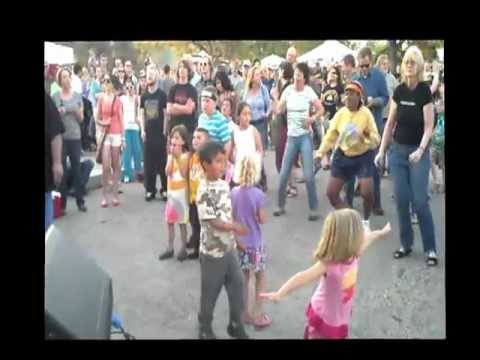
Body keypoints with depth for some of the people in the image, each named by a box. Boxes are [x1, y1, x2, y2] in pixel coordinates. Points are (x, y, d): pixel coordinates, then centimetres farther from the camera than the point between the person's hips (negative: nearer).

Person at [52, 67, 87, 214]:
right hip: (60, 137, -1)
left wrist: (77, 111, -11)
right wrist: (58, 112, -14)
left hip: (75, 137, 1)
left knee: (77, 169, 5)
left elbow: (81, 119, 8)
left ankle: (80, 201, 13)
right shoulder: (55, 97, 1)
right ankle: (62, 203, 7)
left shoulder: (77, 96, 6)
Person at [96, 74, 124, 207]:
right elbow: (97, 118, 7)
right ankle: (104, 196, 1)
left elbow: (121, 119, 2)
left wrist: (123, 137, 1)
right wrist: (102, 123, -15)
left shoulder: (117, 99, 0)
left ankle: (115, 195, 12)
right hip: (105, 134, 0)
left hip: (116, 134, 0)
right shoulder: (101, 99, 3)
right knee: (105, 166, -6)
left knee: (116, 165, 6)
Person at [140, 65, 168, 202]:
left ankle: (165, 189, 10)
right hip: (148, 134, 4)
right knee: (148, 163, 5)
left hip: (160, 133, -4)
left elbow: (166, 114, -3)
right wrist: (142, 130, 2)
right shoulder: (144, 96, 9)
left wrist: (165, 131, -9)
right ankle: (150, 190, 14)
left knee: (163, 162, 0)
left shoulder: (162, 95, -2)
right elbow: (142, 114, 13)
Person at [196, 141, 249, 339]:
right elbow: (212, 221, -22)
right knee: (210, 292, 10)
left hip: (229, 247, 7)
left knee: (237, 286, 14)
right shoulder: (204, 192, -21)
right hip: (212, 251, -7)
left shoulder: (224, 184, 2)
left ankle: (235, 325, 33)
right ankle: (205, 329, 31)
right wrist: (235, 228, -25)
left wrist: (234, 237, 12)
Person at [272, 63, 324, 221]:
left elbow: (321, 109, -3)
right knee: (283, 174, 4)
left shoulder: (309, 92, -5)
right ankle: (281, 205, 21)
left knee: (308, 175, -6)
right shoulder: (288, 90, 3)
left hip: (305, 136, -3)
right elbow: (279, 110, 4)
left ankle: (314, 209, 5)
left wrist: (312, 118, -20)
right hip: (291, 137, 3)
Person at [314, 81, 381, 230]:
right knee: (331, 192, 1)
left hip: (363, 157, -4)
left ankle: (366, 221, 15)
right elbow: (331, 134, 0)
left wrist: (364, 139, -33)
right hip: (343, 156, 4)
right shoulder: (341, 113, -5)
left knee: (366, 192, -16)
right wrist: (322, 152, -8)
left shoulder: (366, 114, -15)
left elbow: (376, 139, -15)